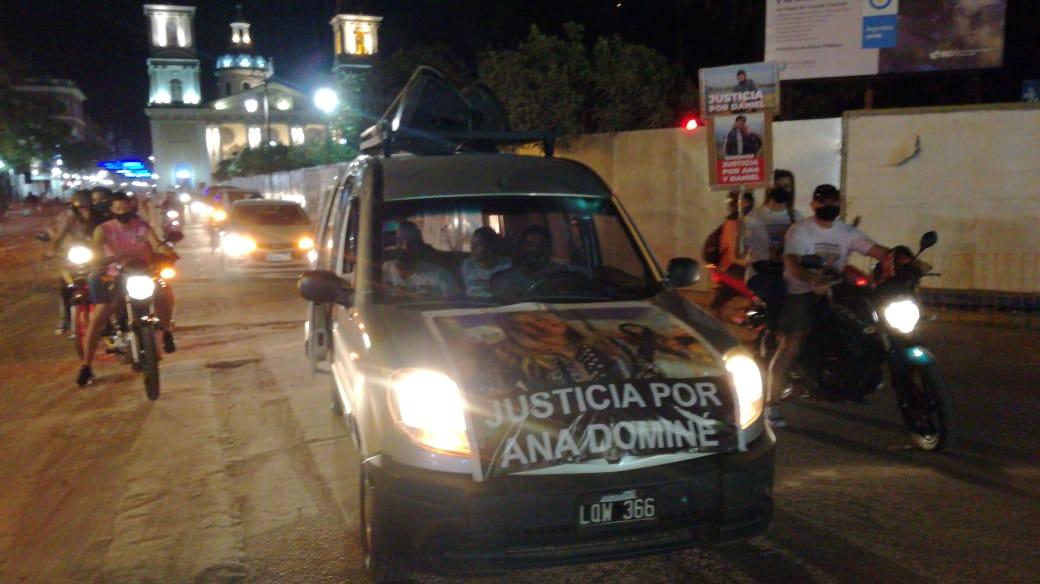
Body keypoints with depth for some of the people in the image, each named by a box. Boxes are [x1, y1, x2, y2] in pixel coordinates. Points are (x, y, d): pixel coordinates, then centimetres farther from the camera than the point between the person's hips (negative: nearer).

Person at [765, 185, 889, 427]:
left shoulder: (847, 232, 8)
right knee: (791, 347, -18)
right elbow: (792, 264, -25)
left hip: (832, 290, 6)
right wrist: (813, 280, -46)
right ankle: (771, 404, -17)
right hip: (801, 291, -6)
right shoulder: (799, 231, -8)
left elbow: (879, 251, -2)